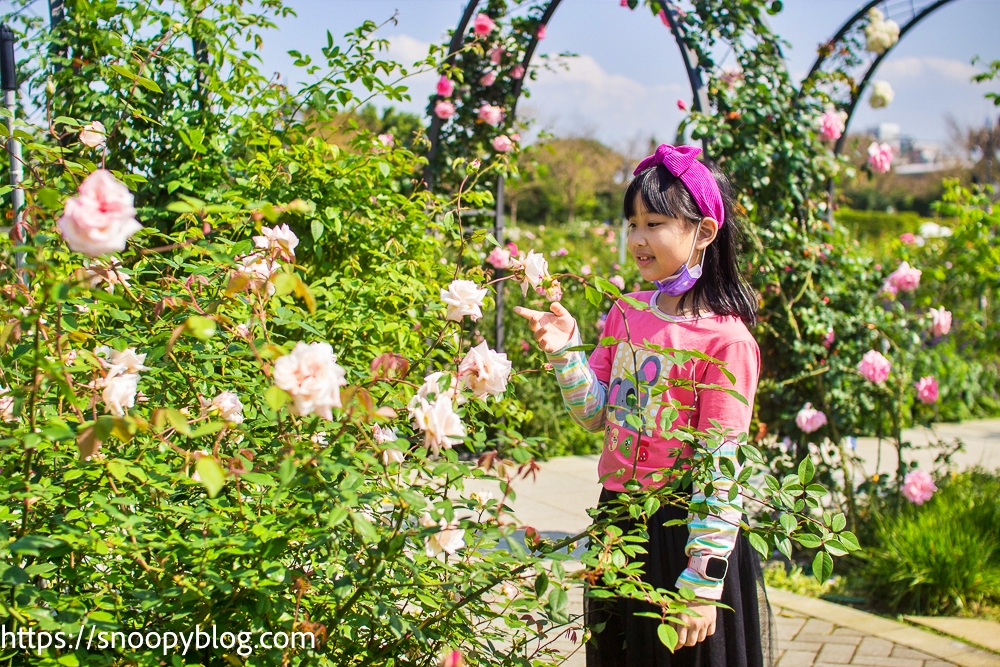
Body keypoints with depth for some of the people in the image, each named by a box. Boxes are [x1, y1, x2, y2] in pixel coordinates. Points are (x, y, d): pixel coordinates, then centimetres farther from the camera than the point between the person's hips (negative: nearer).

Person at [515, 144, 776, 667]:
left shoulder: (726, 339, -17)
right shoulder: (626, 313, 4)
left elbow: (721, 467, -18)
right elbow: (593, 414, 6)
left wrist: (703, 582, -19)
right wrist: (564, 350, -10)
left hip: (682, 526, -6)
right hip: (618, 520, 7)